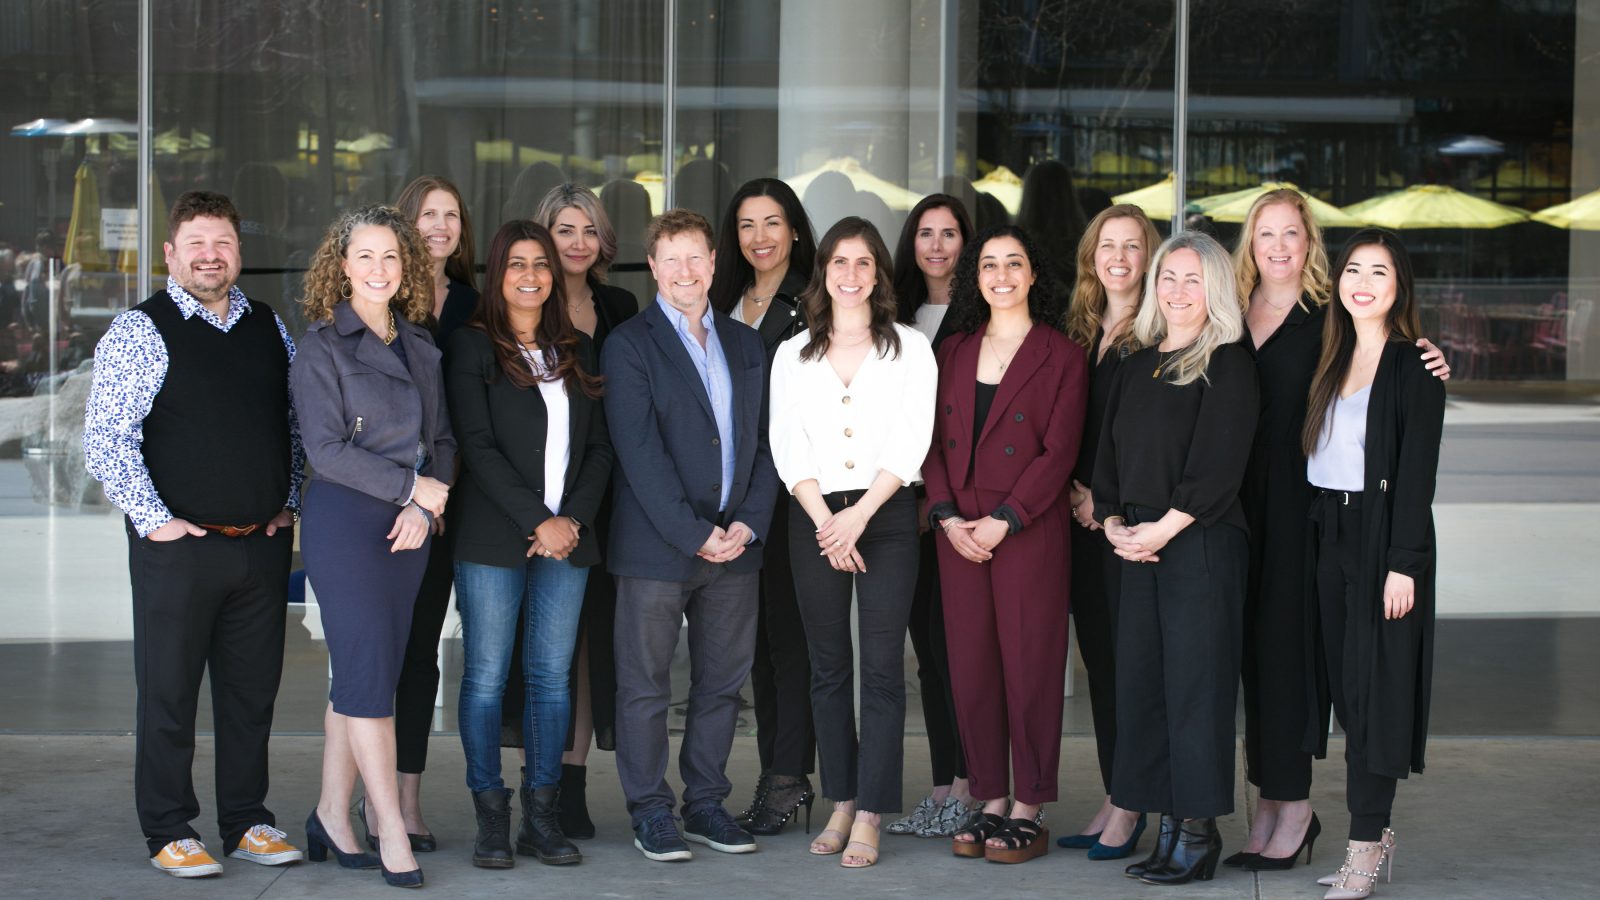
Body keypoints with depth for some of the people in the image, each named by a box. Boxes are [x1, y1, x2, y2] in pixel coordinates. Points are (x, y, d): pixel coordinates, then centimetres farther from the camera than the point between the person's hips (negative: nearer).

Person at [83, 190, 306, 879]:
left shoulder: (268, 328, 11)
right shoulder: (140, 331, -5)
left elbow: (293, 421, 20)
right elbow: (105, 438, -10)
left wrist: (290, 501, 11)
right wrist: (153, 519, -12)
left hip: (262, 542, 5)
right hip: (178, 543, -5)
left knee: (253, 688, 11)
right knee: (169, 692, 3)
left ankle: (247, 822, 22)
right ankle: (170, 833, 13)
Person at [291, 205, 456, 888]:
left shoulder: (420, 344, 13)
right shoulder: (322, 346, -4)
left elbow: (442, 439, 13)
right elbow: (327, 450, -11)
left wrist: (425, 507, -4)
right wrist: (414, 486, -10)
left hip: (409, 524, 6)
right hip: (345, 522, -6)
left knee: (364, 672, 8)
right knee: (369, 671, -7)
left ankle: (332, 816, 16)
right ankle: (391, 828, -3)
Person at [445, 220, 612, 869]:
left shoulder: (578, 351, 15)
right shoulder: (473, 347, 2)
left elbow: (599, 447, 11)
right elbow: (477, 446, -7)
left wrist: (574, 518, -4)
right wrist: (537, 521, -12)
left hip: (567, 537, 4)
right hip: (493, 539, -4)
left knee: (552, 675, 4)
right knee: (486, 675, -2)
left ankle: (542, 815, 10)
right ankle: (490, 817, 5)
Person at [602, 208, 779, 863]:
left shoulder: (746, 345, 13)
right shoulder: (628, 345, -3)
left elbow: (763, 442, 11)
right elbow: (639, 452, -11)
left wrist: (748, 522, -3)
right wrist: (693, 534, -15)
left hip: (735, 542, 5)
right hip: (656, 547, -5)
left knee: (722, 682, 10)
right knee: (645, 685, 2)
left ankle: (706, 805, 22)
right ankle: (650, 812, 13)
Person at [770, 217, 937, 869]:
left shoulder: (909, 348, 5)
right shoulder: (793, 354, 11)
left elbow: (911, 441, -4)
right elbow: (787, 447, 4)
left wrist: (858, 515, -12)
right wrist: (826, 522, -8)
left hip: (886, 516, -2)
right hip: (814, 520, 3)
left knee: (881, 668, -5)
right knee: (828, 667, 6)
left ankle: (869, 818, -3)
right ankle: (841, 804, 15)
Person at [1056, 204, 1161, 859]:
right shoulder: (1076, 331, 15)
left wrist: (1109, 498, -12)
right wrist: (1074, 489, 0)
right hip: (1085, 516, 7)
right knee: (1099, 656, 9)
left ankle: (1130, 807, 3)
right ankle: (1112, 800, 17)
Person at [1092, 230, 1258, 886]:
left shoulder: (1227, 365, -5)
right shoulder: (1137, 365, 16)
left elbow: (1218, 463, -12)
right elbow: (1109, 450, 16)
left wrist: (1162, 529, -13)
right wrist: (1112, 522, 1)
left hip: (1200, 543, -6)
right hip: (1137, 545, 7)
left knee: (1194, 681, -4)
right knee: (1141, 680, 5)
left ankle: (1199, 832, 5)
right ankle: (1170, 827, 14)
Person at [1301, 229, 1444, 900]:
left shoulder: (1414, 367, -6)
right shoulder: (1331, 361, 13)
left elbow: (1417, 471, -11)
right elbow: (1314, 454, 12)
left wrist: (1403, 564, -17)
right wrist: (1316, 537, 5)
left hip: (1383, 535, -6)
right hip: (1328, 535, 6)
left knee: (1374, 686, -4)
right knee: (1343, 684, 7)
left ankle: (1365, 845, 2)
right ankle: (1376, 832, 17)